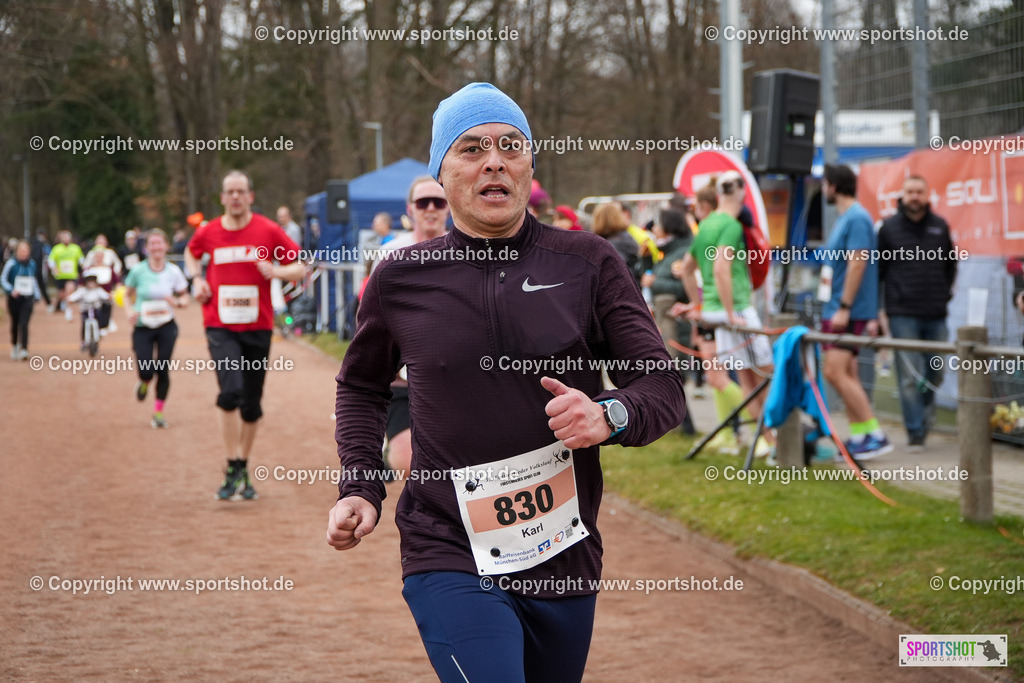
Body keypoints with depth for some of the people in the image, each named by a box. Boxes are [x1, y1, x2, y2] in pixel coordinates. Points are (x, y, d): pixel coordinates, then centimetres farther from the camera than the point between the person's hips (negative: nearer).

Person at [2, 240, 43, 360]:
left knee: (24, 324, -12)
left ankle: (24, 350, -17)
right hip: (14, 298, -1)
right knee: (15, 323, 13)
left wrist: (37, 295, 17)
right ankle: (14, 345, 36)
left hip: (27, 299, 1)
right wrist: (11, 290, -18)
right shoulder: (11, 263, -6)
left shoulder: (32, 264, 5)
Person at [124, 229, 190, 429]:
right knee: (146, 371, -10)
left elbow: (185, 298, 6)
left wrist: (177, 302, -16)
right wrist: (130, 311, -11)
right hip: (142, 327, -1)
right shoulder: (138, 271, -6)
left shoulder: (173, 271, -3)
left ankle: (158, 412, 15)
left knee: (163, 370, -3)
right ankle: (144, 382, 30)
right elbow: (127, 295, 7)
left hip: (166, 327, 1)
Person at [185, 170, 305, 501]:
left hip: (257, 327, 1)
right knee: (231, 391, -21)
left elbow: (301, 268, 3)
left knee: (251, 404, 7)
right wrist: (197, 279, 7)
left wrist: (277, 271, -16)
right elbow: (191, 254, 26)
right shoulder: (207, 233, 3)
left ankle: (243, 469, 26)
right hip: (220, 327, -1)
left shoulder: (268, 231, -2)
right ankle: (233, 471, -13)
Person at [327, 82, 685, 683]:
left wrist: (609, 415, -21)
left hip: (565, 561, 2)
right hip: (449, 560, -2)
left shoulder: (588, 264, 2)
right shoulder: (401, 280, 3)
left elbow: (665, 387, 1)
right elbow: (362, 387, 21)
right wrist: (360, 489, 7)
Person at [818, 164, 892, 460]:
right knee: (846, 374, 9)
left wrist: (844, 308, -22)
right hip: (835, 310, 10)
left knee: (835, 372, -14)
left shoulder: (857, 218, -14)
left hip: (849, 312, -10)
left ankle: (875, 435, -12)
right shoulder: (844, 218, 18)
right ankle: (859, 436, 12)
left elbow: (857, 263, -20)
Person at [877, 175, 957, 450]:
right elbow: (877, 270, 3)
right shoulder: (889, 227, 1)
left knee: (935, 373, 8)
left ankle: (924, 412, 32)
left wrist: (945, 293, 11)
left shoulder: (940, 226, 9)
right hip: (903, 314, -3)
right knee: (909, 376, -6)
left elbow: (950, 263, 22)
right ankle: (916, 431, -1)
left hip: (936, 315, 3)